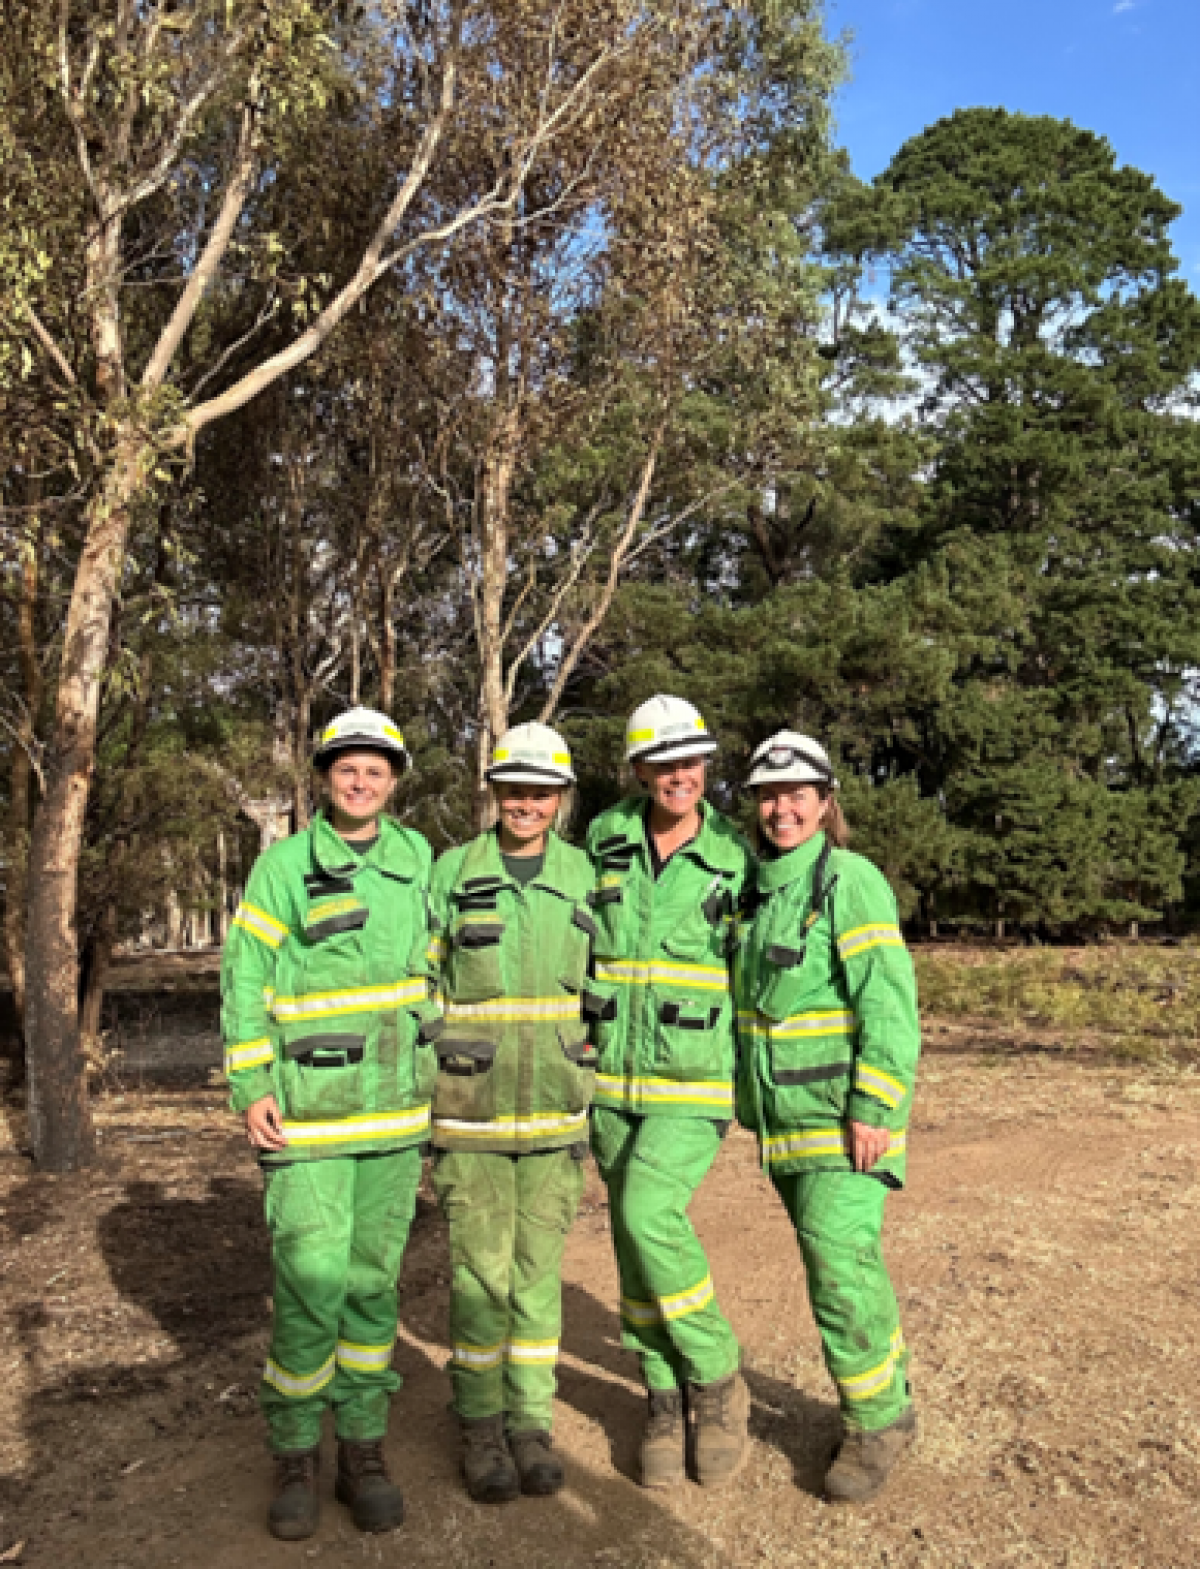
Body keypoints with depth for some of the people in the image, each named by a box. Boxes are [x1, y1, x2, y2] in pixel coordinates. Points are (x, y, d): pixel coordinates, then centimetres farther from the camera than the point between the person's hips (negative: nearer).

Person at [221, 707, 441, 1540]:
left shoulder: (414, 855, 6)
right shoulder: (285, 865, -6)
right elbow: (245, 979, -4)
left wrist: (439, 1063, 16)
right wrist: (251, 1088, -11)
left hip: (397, 1110, 4)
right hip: (308, 1111, -3)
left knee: (374, 1280, 10)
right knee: (310, 1284, -3)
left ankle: (363, 1449, 23)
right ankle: (295, 1456, 17)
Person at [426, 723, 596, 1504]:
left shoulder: (584, 876, 3)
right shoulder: (453, 873, -2)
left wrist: (599, 1091, 11)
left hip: (555, 1106, 2)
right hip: (471, 1106, -1)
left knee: (539, 1267, 9)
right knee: (481, 1270, 4)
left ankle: (533, 1422, 24)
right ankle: (481, 1424, 23)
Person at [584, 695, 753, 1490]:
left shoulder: (736, 856, -4)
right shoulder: (602, 841, 1)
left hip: (695, 1080, -3)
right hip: (612, 1075, 3)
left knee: (652, 1215, -19)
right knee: (635, 1238, 8)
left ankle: (717, 1379, 4)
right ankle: (667, 1401, 26)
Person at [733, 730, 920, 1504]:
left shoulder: (850, 880, -12)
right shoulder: (758, 887, 10)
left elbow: (890, 1000, -18)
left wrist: (874, 1109, -21)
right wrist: (748, 1102, 19)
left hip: (845, 1115, -7)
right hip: (782, 1119, 7)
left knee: (841, 1259, -8)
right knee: (838, 1258, 15)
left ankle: (876, 1421, 12)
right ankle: (891, 1402, 31)